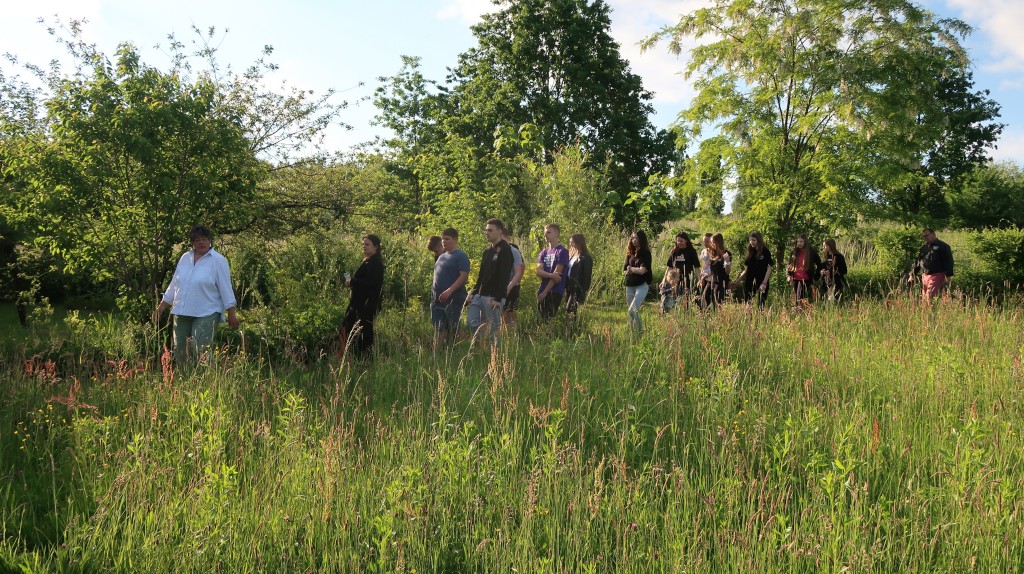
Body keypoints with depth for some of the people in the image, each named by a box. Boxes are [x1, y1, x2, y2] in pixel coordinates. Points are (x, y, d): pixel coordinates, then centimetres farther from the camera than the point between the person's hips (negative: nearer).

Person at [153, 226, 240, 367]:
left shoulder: (218, 260, -4)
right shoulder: (185, 258, 12)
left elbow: (225, 288, -6)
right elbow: (174, 285, 18)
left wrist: (231, 314, -8)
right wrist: (161, 307, 17)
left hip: (206, 314, -6)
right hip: (182, 313, 6)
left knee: (202, 351, -16)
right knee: (180, 353, 8)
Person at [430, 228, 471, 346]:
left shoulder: (461, 256, -7)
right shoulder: (442, 257, 17)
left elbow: (464, 276, -16)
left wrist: (449, 291, -24)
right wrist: (434, 291, 16)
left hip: (453, 299, -7)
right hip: (438, 299, 7)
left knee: (452, 330, -2)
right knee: (439, 329, 7)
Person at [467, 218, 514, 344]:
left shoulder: (505, 250, -9)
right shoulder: (487, 251, 18)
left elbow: (504, 277, -17)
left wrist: (498, 298, -24)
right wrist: (474, 293, 16)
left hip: (493, 297, -8)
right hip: (480, 295, 8)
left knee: (493, 329, -3)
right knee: (470, 322, -1)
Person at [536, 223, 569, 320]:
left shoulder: (562, 252, -3)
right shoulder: (543, 253, 15)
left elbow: (557, 273, -10)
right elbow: (538, 272, 3)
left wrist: (545, 292, -12)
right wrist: (551, 275, -17)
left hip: (555, 291, -6)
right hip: (542, 291, 6)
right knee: (541, 319, 6)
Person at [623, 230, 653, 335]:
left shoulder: (645, 253, -6)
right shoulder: (630, 253, 12)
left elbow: (642, 270, -15)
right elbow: (624, 271, 13)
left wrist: (631, 269, 0)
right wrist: (627, 271, -9)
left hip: (642, 285, -7)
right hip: (630, 285, 7)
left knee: (632, 310, -20)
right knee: (629, 312, 9)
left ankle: (640, 333, -10)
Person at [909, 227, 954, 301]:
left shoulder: (942, 246, -1)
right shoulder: (924, 247, 18)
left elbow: (948, 261, -6)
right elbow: (917, 262, 23)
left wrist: (948, 276, -12)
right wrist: (912, 275, 19)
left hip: (936, 275, -7)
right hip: (924, 276, 7)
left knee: (931, 298, -16)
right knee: (925, 299, 5)